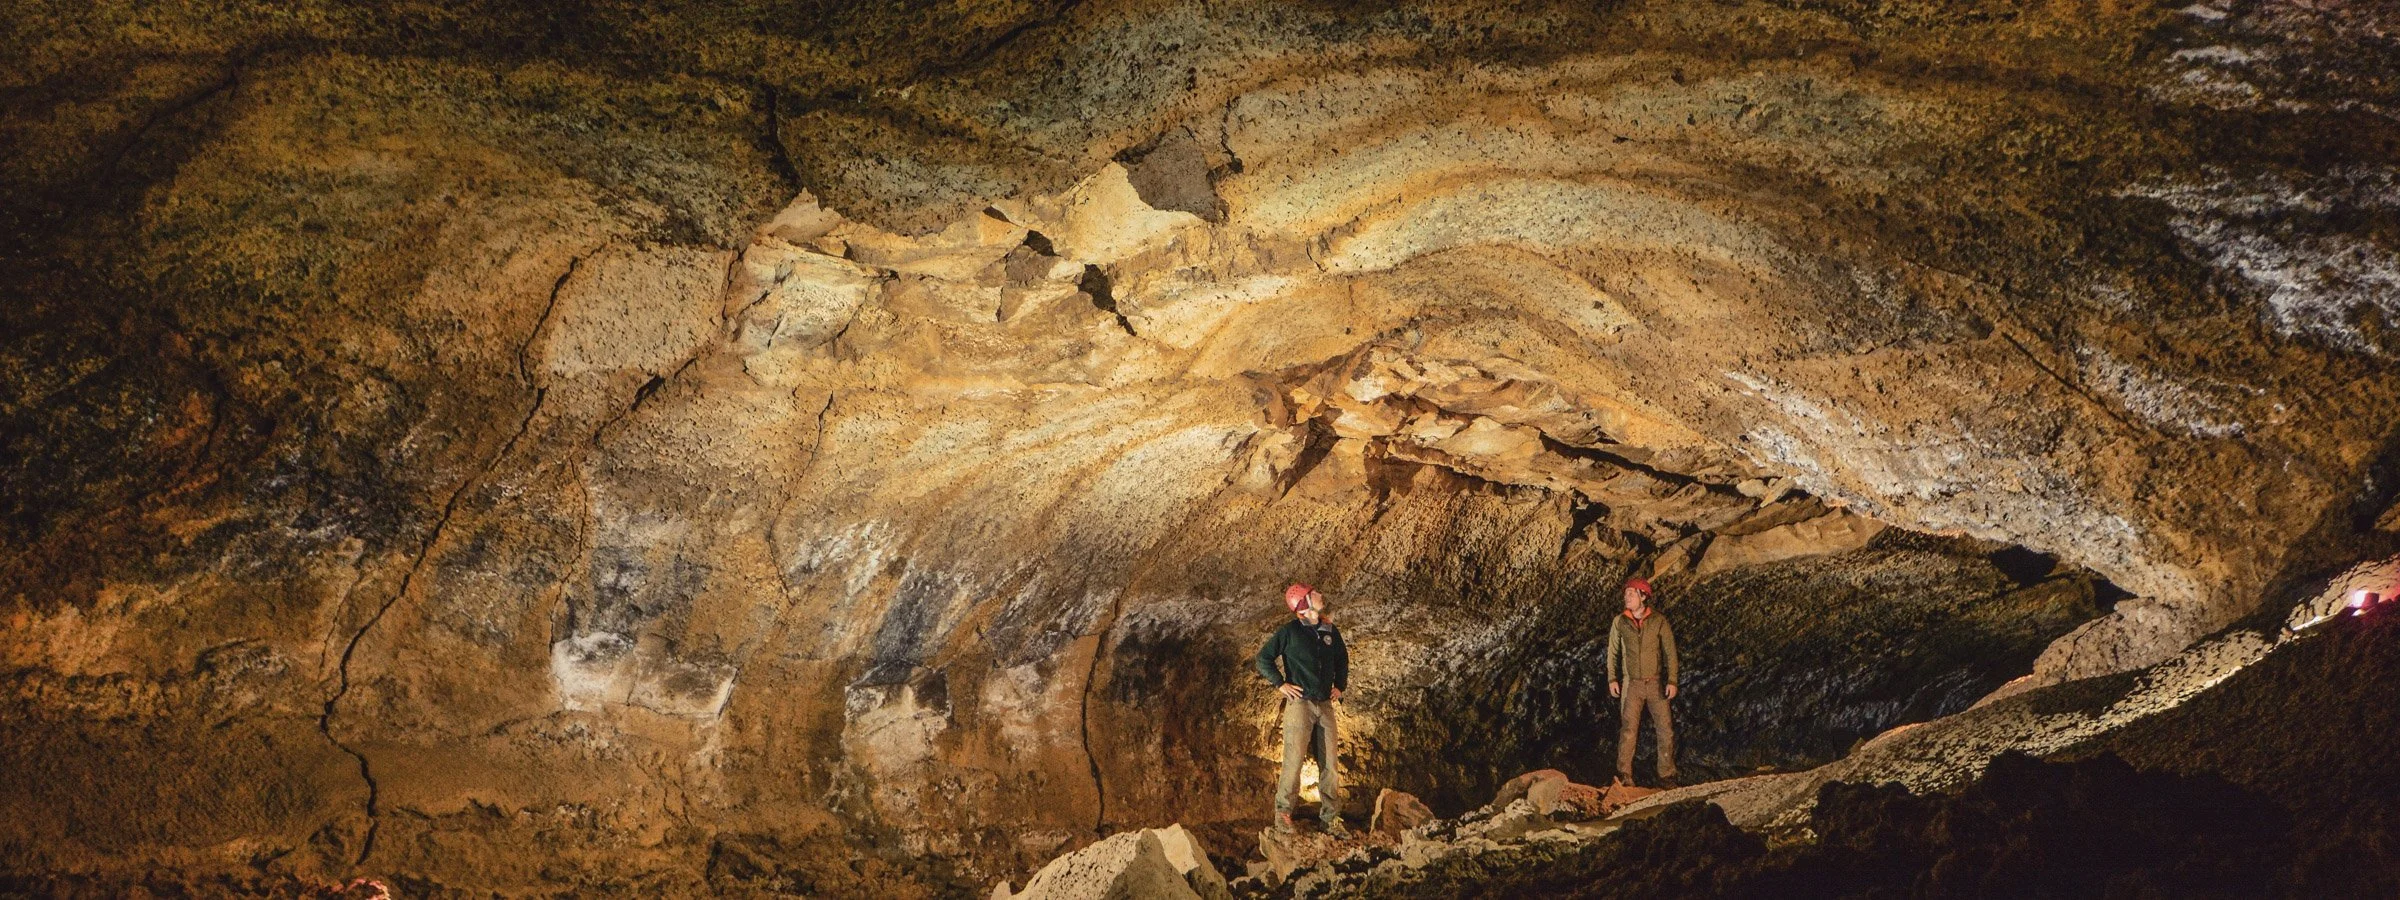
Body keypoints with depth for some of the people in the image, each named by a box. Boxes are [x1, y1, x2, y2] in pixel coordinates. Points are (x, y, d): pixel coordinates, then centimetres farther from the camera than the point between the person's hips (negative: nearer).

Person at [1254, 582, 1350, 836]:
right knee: (1294, 760, -8)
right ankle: (1283, 814, 1)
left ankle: (1331, 819, 9)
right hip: (1300, 702, -5)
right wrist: (1280, 684, -6)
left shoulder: (1331, 632, 12)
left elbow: (1342, 660, 29)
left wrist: (1340, 685, 17)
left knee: (1329, 765, 4)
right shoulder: (1289, 632, -4)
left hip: (1325, 705, 5)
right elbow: (1263, 658, -1)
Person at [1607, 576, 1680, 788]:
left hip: (1656, 683, 0)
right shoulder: (1619, 622, 2)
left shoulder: (1659, 621, -2)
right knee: (1628, 729, -7)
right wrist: (1612, 679, 1)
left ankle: (1666, 775, 9)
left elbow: (1670, 652, 0)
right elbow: (1613, 652, 10)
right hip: (1631, 684, 0)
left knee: (1665, 730, 0)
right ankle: (1624, 775, -4)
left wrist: (1672, 681, -6)